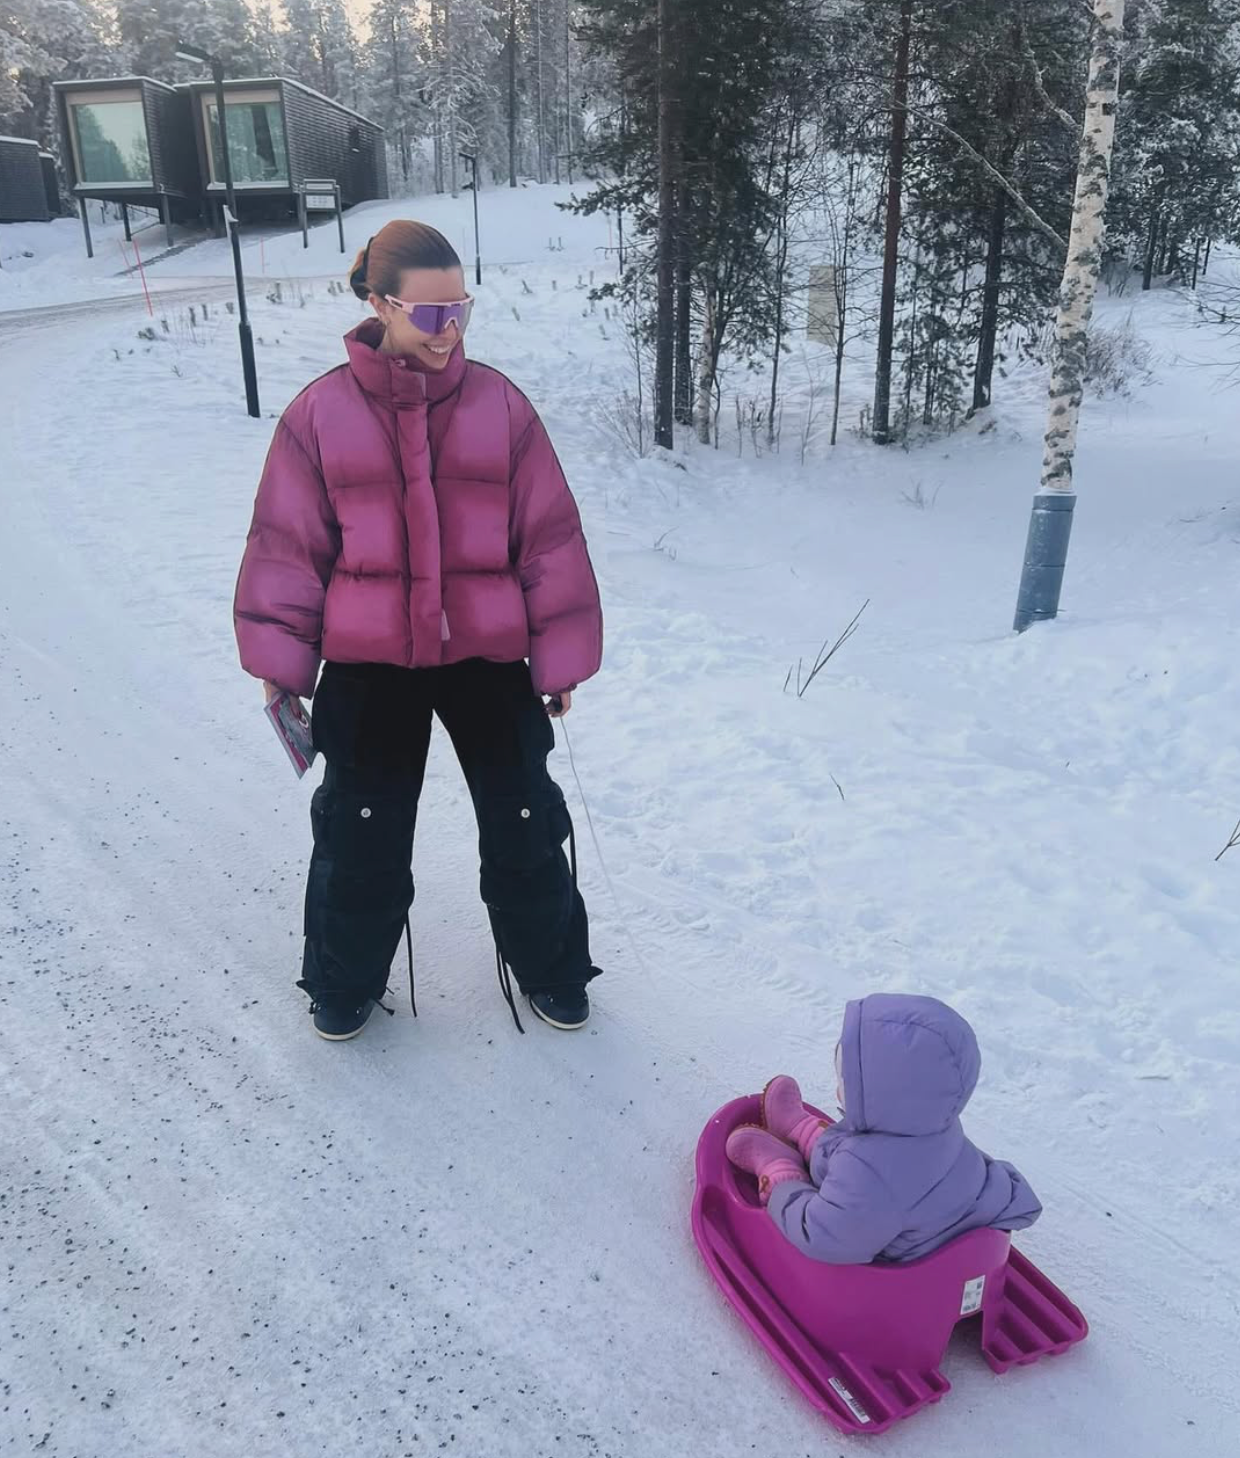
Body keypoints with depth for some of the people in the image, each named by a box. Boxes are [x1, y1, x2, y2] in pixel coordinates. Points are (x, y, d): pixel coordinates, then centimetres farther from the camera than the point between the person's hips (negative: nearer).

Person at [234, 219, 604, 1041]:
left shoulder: (500, 404, -3)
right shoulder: (322, 413, -5)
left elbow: (549, 537, -1)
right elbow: (289, 544, 0)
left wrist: (560, 656, -2)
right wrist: (282, 658, 0)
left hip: (488, 654, 1)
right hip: (367, 664, 0)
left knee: (522, 821, 10)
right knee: (361, 830, 11)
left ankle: (548, 967, 34)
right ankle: (345, 981, 34)